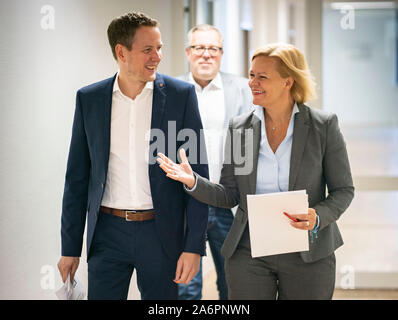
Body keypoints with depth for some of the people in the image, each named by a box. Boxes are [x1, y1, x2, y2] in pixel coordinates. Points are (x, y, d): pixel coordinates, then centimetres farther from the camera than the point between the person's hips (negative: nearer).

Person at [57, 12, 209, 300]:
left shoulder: (181, 95, -2)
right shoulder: (89, 99, 3)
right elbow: (77, 178, 8)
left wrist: (194, 246, -8)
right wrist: (70, 248, 6)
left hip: (161, 233, -1)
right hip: (108, 232, 1)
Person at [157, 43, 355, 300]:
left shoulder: (324, 125, -4)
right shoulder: (239, 128, 3)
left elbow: (343, 190, -1)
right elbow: (230, 196, 6)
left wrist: (318, 216, -19)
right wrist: (193, 181, -11)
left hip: (308, 256, -2)